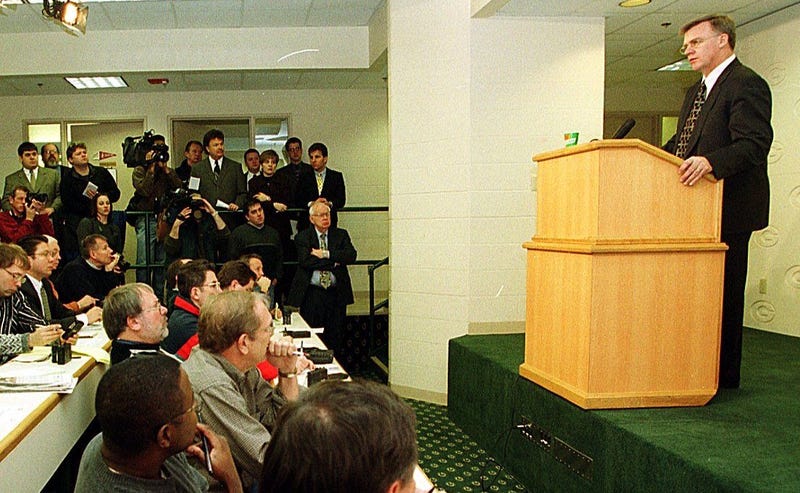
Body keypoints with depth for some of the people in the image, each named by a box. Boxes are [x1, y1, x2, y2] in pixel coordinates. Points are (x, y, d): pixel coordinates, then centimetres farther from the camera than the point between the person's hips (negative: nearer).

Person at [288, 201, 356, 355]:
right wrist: (333, 262, -12)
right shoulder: (302, 237, 4)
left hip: (336, 294, 2)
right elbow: (305, 261, -12)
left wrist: (326, 254, -13)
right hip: (312, 294, -2)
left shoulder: (341, 234, 11)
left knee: (335, 339, 5)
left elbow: (351, 255, -6)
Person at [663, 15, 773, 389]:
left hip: (728, 209, -10)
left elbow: (754, 144, -24)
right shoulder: (696, 91, 20)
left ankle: (725, 376, 9)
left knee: (723, 291, -2)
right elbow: (680, 144, 23)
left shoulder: (747, 85, -11)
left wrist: (711, 161, -39)